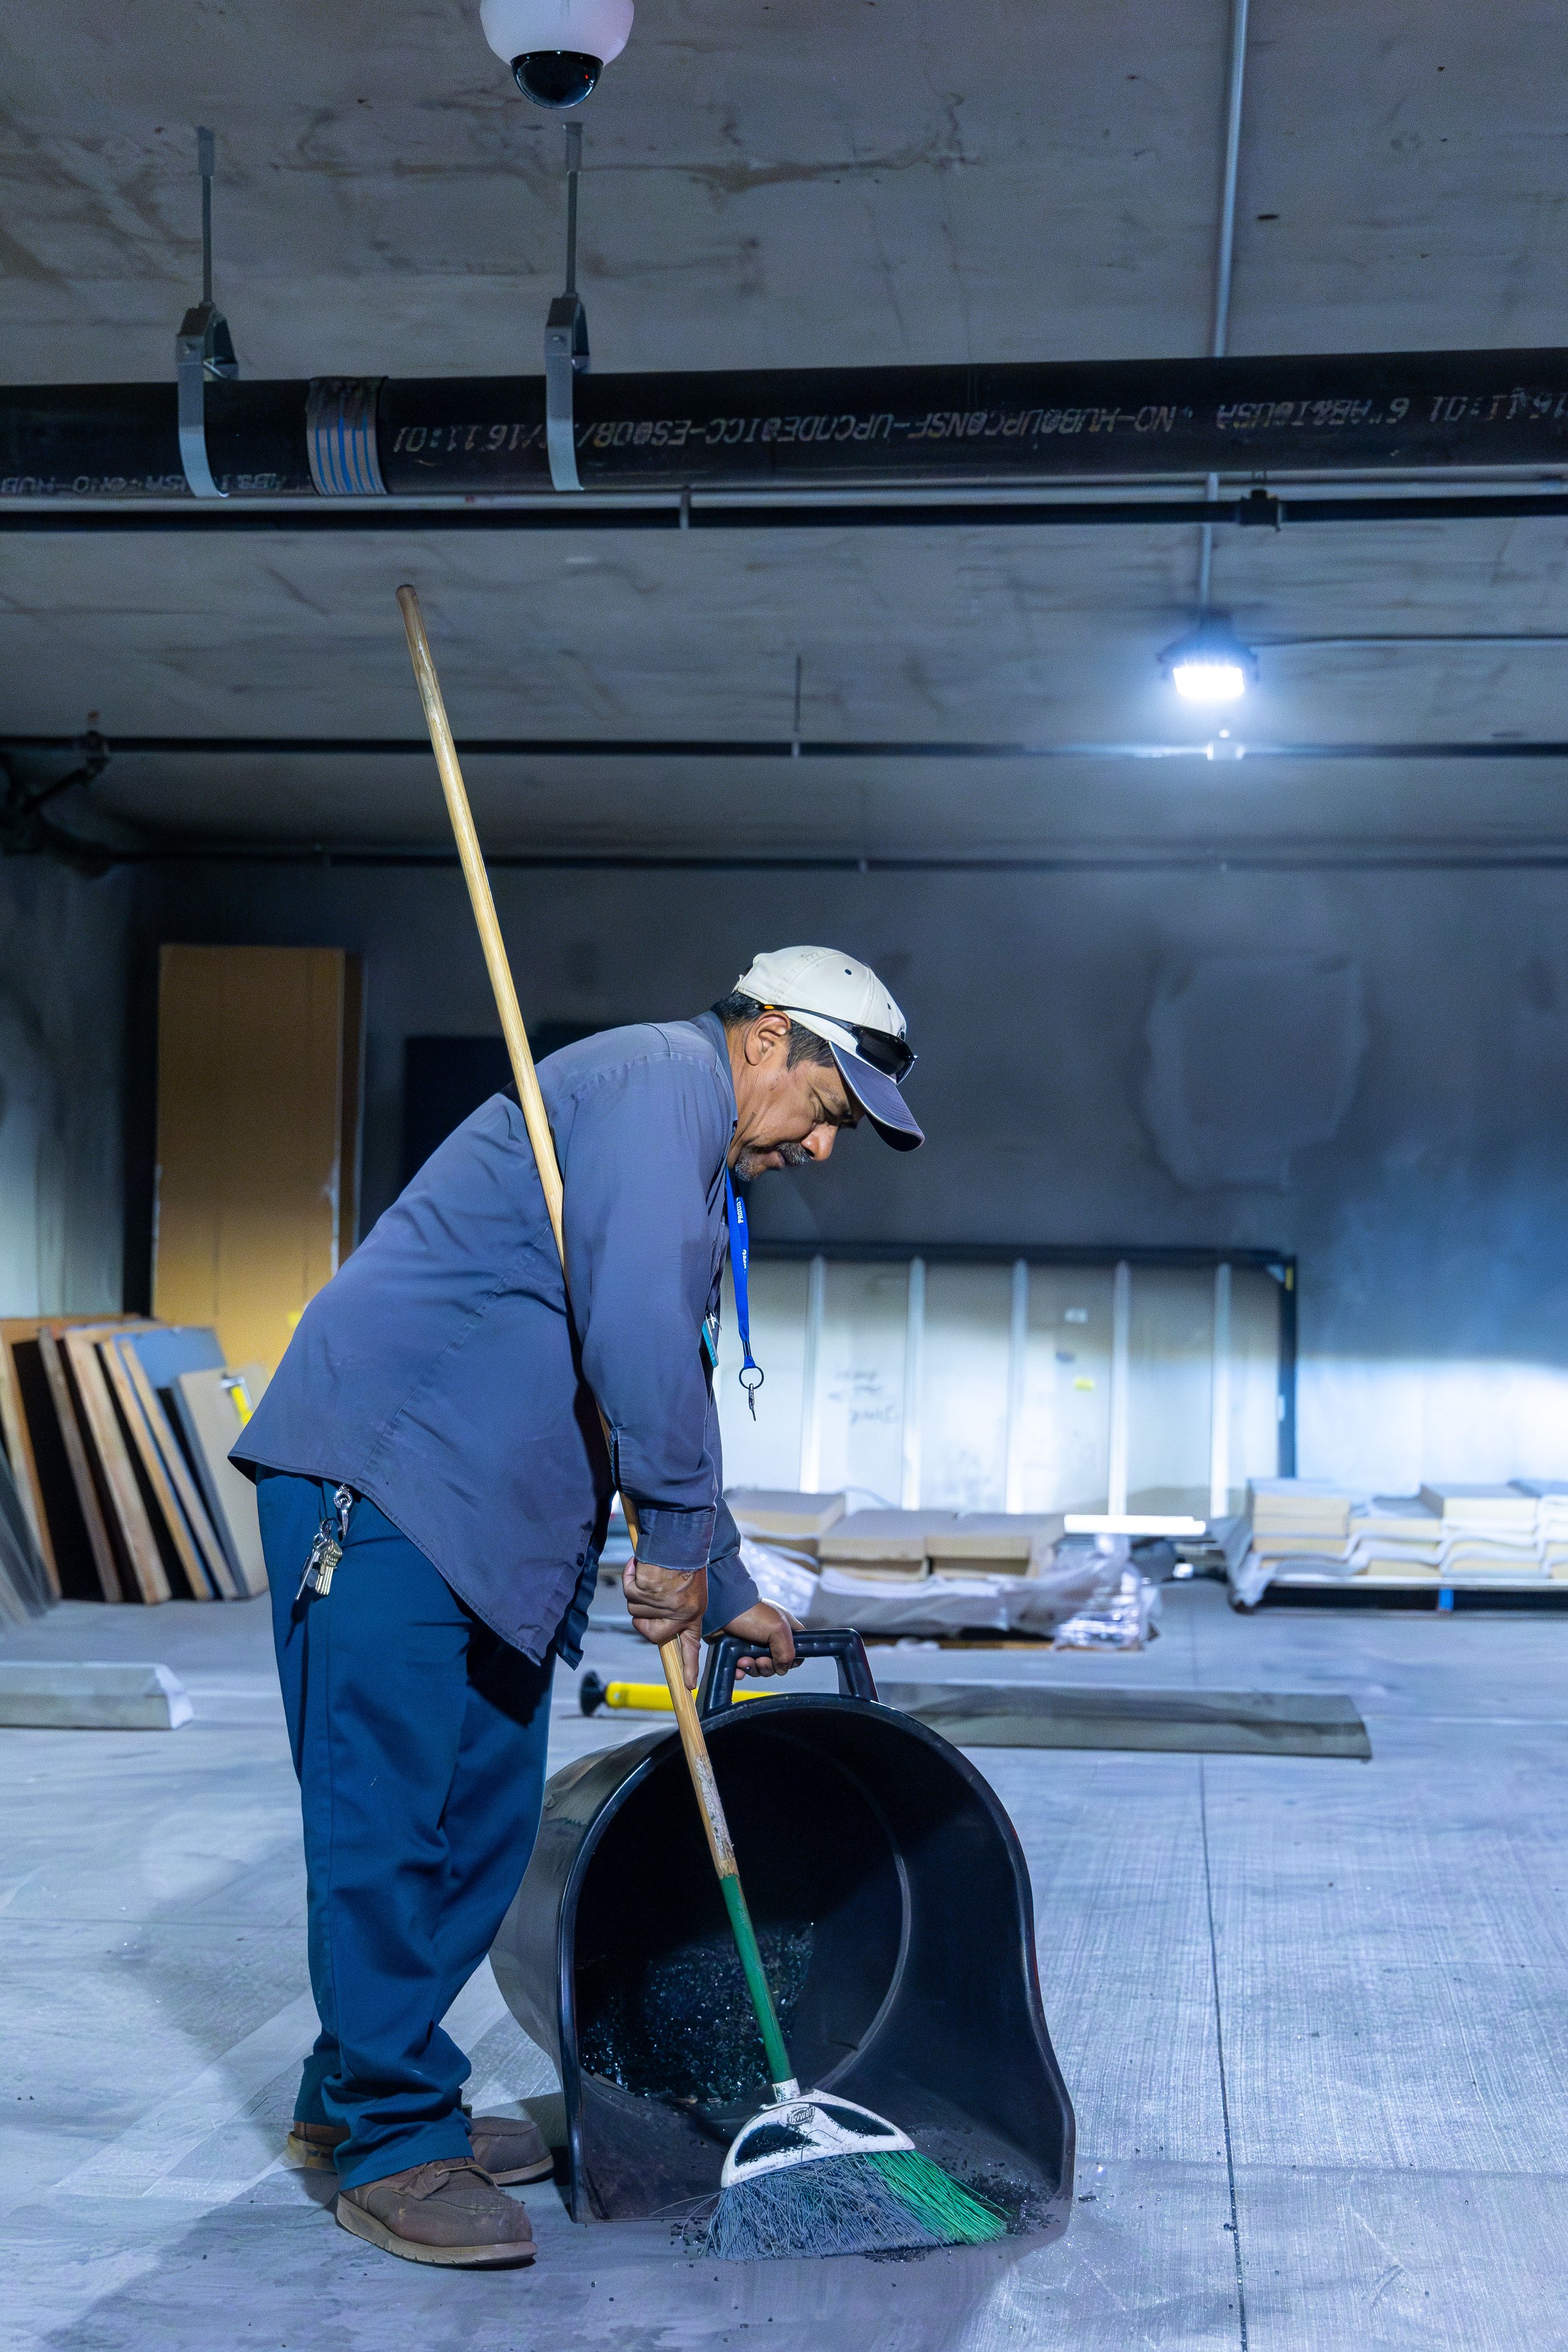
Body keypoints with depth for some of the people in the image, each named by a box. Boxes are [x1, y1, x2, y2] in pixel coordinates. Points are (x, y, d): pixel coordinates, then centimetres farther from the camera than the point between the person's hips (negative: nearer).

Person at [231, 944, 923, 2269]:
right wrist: (684, 1540, -12)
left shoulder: (697, 1158, 25)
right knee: (388, 1809, -5)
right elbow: (637, 1328, -21)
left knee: (485, 1816, 12)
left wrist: (725, 1591, 33)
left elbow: (665, 1388, 32)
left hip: (489, 1513, 11)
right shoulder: (662, 1078, -8)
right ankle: (390, 2144, 3)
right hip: (384, 1475, -11)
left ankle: (356, 2097, 24)